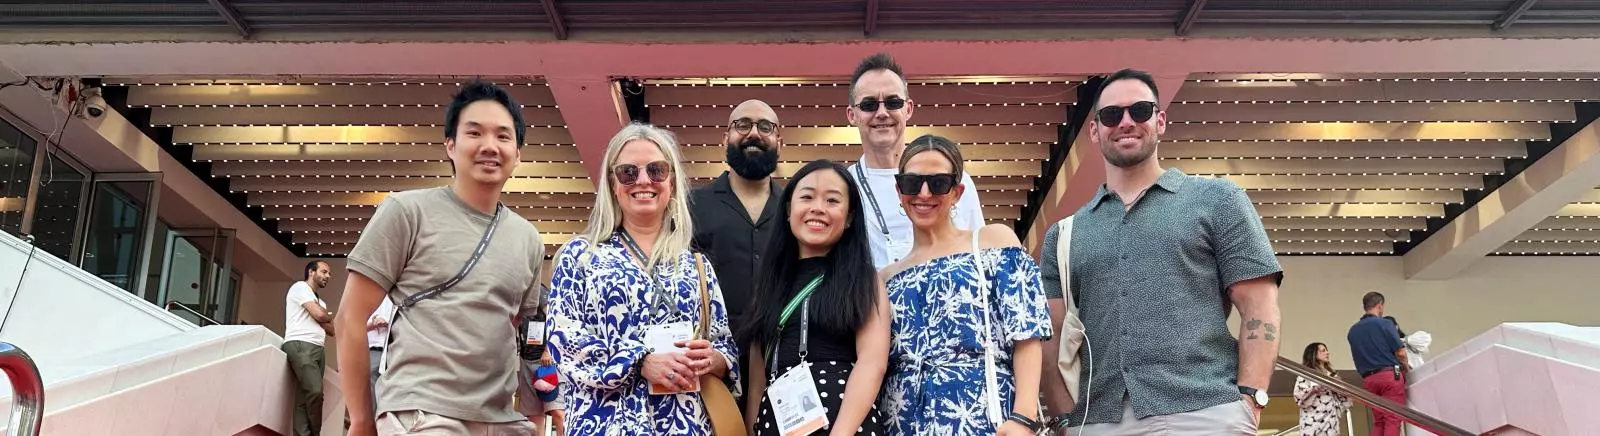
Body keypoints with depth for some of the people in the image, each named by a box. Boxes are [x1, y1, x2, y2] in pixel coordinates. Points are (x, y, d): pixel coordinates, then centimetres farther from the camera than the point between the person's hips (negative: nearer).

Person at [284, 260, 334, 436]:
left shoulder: (320, 301, 29)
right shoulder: (300, 287, 4)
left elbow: (332, 330, 20)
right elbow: (320, 315, -8)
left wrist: (324, 317, 3)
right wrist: (329, 316, 14)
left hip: (317, 349, 8)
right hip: (300, 345, -8)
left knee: (304, 398, -3)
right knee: (315, 391, -21)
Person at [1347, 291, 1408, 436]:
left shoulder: (1353, 330, 12)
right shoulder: (1384, 324, -5)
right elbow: (1400, 353, -8)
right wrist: (1406, 369, 12)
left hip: (1368, 379, 5)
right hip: (1390, 375, -5)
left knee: (1378, 422, 10)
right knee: (1393, 419, -6)